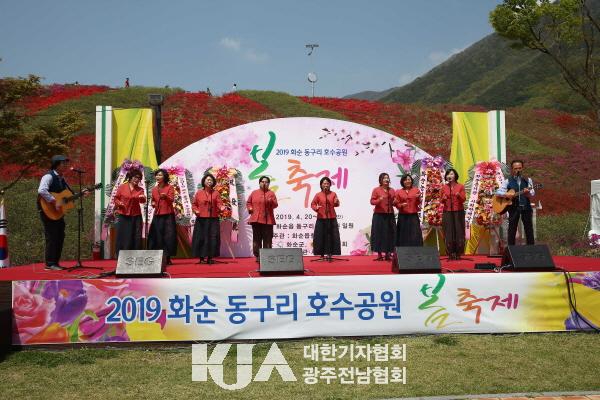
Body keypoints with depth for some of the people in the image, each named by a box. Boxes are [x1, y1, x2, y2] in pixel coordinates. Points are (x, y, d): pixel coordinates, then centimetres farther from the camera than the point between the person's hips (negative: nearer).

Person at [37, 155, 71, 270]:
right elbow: (41, 191, -30)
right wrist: (55, 202, -30)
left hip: (59, 212, 9)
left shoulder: (61, 179, 15)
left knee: (60, 236, 9)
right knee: (51, 236, -6)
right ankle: (50, 263, 0)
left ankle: (56, 262, 17)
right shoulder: (49, 176, -13)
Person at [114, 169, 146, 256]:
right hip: (123, 216, -1)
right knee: (122, 237, 3)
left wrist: (143, 198, -33)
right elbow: (116, 198, 6)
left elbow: (142, 201, -10)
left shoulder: (140, 189, 5)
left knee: (136, 237, 0)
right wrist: (119, 203, -14)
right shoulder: (122, 187, 1)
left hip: (136, 216, 1)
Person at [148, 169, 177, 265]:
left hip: (168, 215, -4)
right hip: (157, 216, 4)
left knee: (168, 236, -6)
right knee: (157, 236, 1)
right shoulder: (154, 189, 12)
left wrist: (165, 196, -34)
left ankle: (168, 258, 0)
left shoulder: (170, 187, -1)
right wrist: (153, 203, 2)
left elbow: (172, 199, -14)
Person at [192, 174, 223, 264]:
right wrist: (195, 210, -10)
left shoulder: (216, 193, 5)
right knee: (200, 238, 0)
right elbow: (194, 204, 8)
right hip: (201, 220, 0)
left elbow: (219, 203, -3)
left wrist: (221, 207, -24)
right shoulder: (199, 192, 5)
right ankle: (201, 258, 7)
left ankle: (210, 258, 8)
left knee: (212, 238, -1)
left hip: (213, 220, 0)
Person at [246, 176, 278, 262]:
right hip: (256, 219, 2)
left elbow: (275, 205, -3)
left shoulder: (271, 193, 5)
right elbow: (248, 202, 20)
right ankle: (257, 256, 10)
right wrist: (250, 209, 2)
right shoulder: (254, 193, 12)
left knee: (267, 239, -2)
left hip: (267, 220, -2)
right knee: (256, 239, 4)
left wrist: (271, 202, -23)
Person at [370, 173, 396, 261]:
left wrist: (394, 202, -3)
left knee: (389, 234, 3)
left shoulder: (392, 190, 11)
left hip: (390, 215, 4)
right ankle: (379, 254, 4)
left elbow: (394, 202, 19)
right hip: (379, 215, -4)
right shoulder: (376, 190, -2)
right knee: (379, 233, -3)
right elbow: (372, 201, -4)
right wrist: (379, 200, -21)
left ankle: (388, 254, 11)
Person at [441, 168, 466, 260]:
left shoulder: (460, 186, 3)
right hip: (447, 212, 1)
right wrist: (443, 198, -12)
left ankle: (458, 253, 5)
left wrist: (459, 195, -23)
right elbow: (442, 201, 10)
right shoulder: (444, 187, 7)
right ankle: (450, 253, 3)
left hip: (458, 212, -1)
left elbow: (464, 199, -4)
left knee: (458, 231, -1)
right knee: (448, 232, -2)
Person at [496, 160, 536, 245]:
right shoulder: (508, 181, 4)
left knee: (529, 228, 3)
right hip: (513, 207, -1)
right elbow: (498, 192, -1)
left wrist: (528, 193, -23)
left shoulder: (528, 180, 7)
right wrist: (506, 194, -19)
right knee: (512, 229, 2)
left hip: (526, 207, 1)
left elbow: (532, 194, -1)